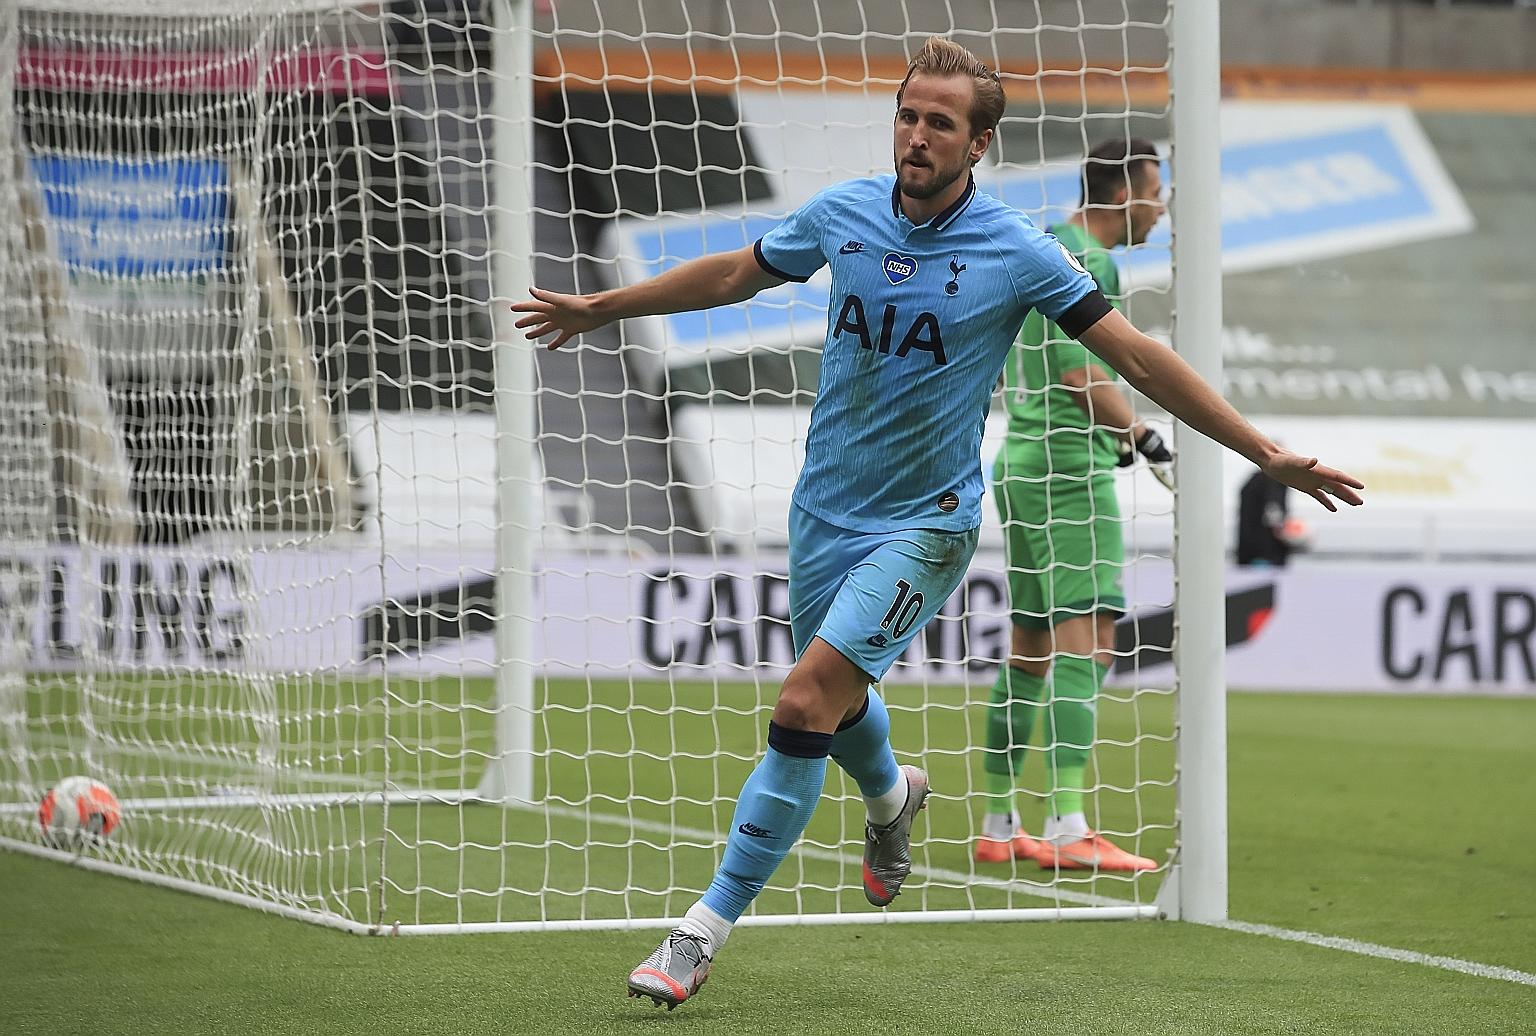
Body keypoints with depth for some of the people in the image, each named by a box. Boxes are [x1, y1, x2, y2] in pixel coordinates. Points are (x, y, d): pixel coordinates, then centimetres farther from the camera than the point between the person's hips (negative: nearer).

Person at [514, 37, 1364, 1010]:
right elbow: (735, 273, 16)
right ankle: (891, 794, 57)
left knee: (807, 704, -18)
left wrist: (1267, 452, -11)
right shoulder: (842, 214, -3)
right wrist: (604, 306, 23)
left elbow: (1137, 355, -8)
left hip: (924, 521, -5)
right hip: (825, 508, 5)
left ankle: (707, 929, -12)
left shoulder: (1017, 252, -13)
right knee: (835, 703, 20)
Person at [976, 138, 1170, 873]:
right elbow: (1083, 374, -19)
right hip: (1069, 471, -10)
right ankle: (1068, 829, -23)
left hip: (1021, 462, 10)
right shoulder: (1088, 262, -11)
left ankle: (997, 827, 17)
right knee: (1087, 641, -14)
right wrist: (1146, 442, -12)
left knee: (1030, 646, 13)